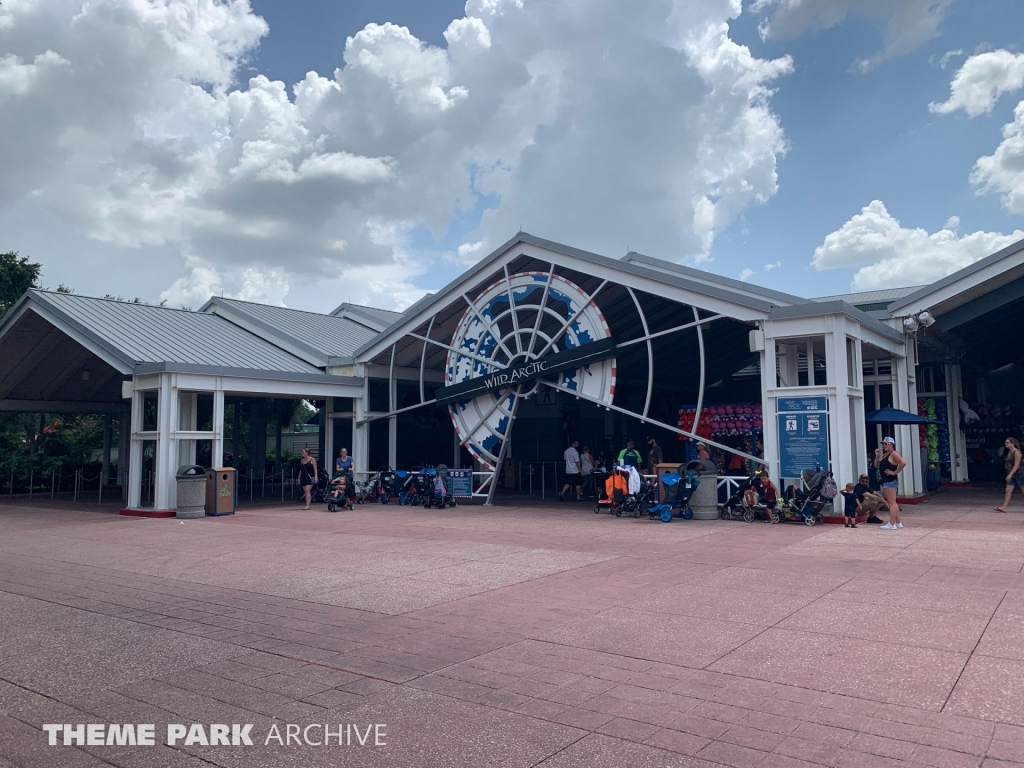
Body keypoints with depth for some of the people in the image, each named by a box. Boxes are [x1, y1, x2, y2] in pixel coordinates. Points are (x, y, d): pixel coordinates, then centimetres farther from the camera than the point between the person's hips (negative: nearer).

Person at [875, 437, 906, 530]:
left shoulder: (893, 454, -12)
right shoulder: (884, 455, 16)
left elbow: (903, 462, -26)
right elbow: (876, 465, 18)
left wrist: (895, 472, -19)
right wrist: (877, 456, 4)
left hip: (890, 481, -10)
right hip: (885, 481, 10)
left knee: (891, 503, -8)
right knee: (892, 503, 14)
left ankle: (892, 524, -7)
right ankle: (898, 523, 21)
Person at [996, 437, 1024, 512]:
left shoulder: (1017, 452, -16)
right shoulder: (1009, 452, 8)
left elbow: (1017, 465, -21)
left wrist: (1010, 474, -26)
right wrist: (1009, 474, 16)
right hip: (1012, 475, 8)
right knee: (1008, 490, -1)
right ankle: (1004, 507, -6)